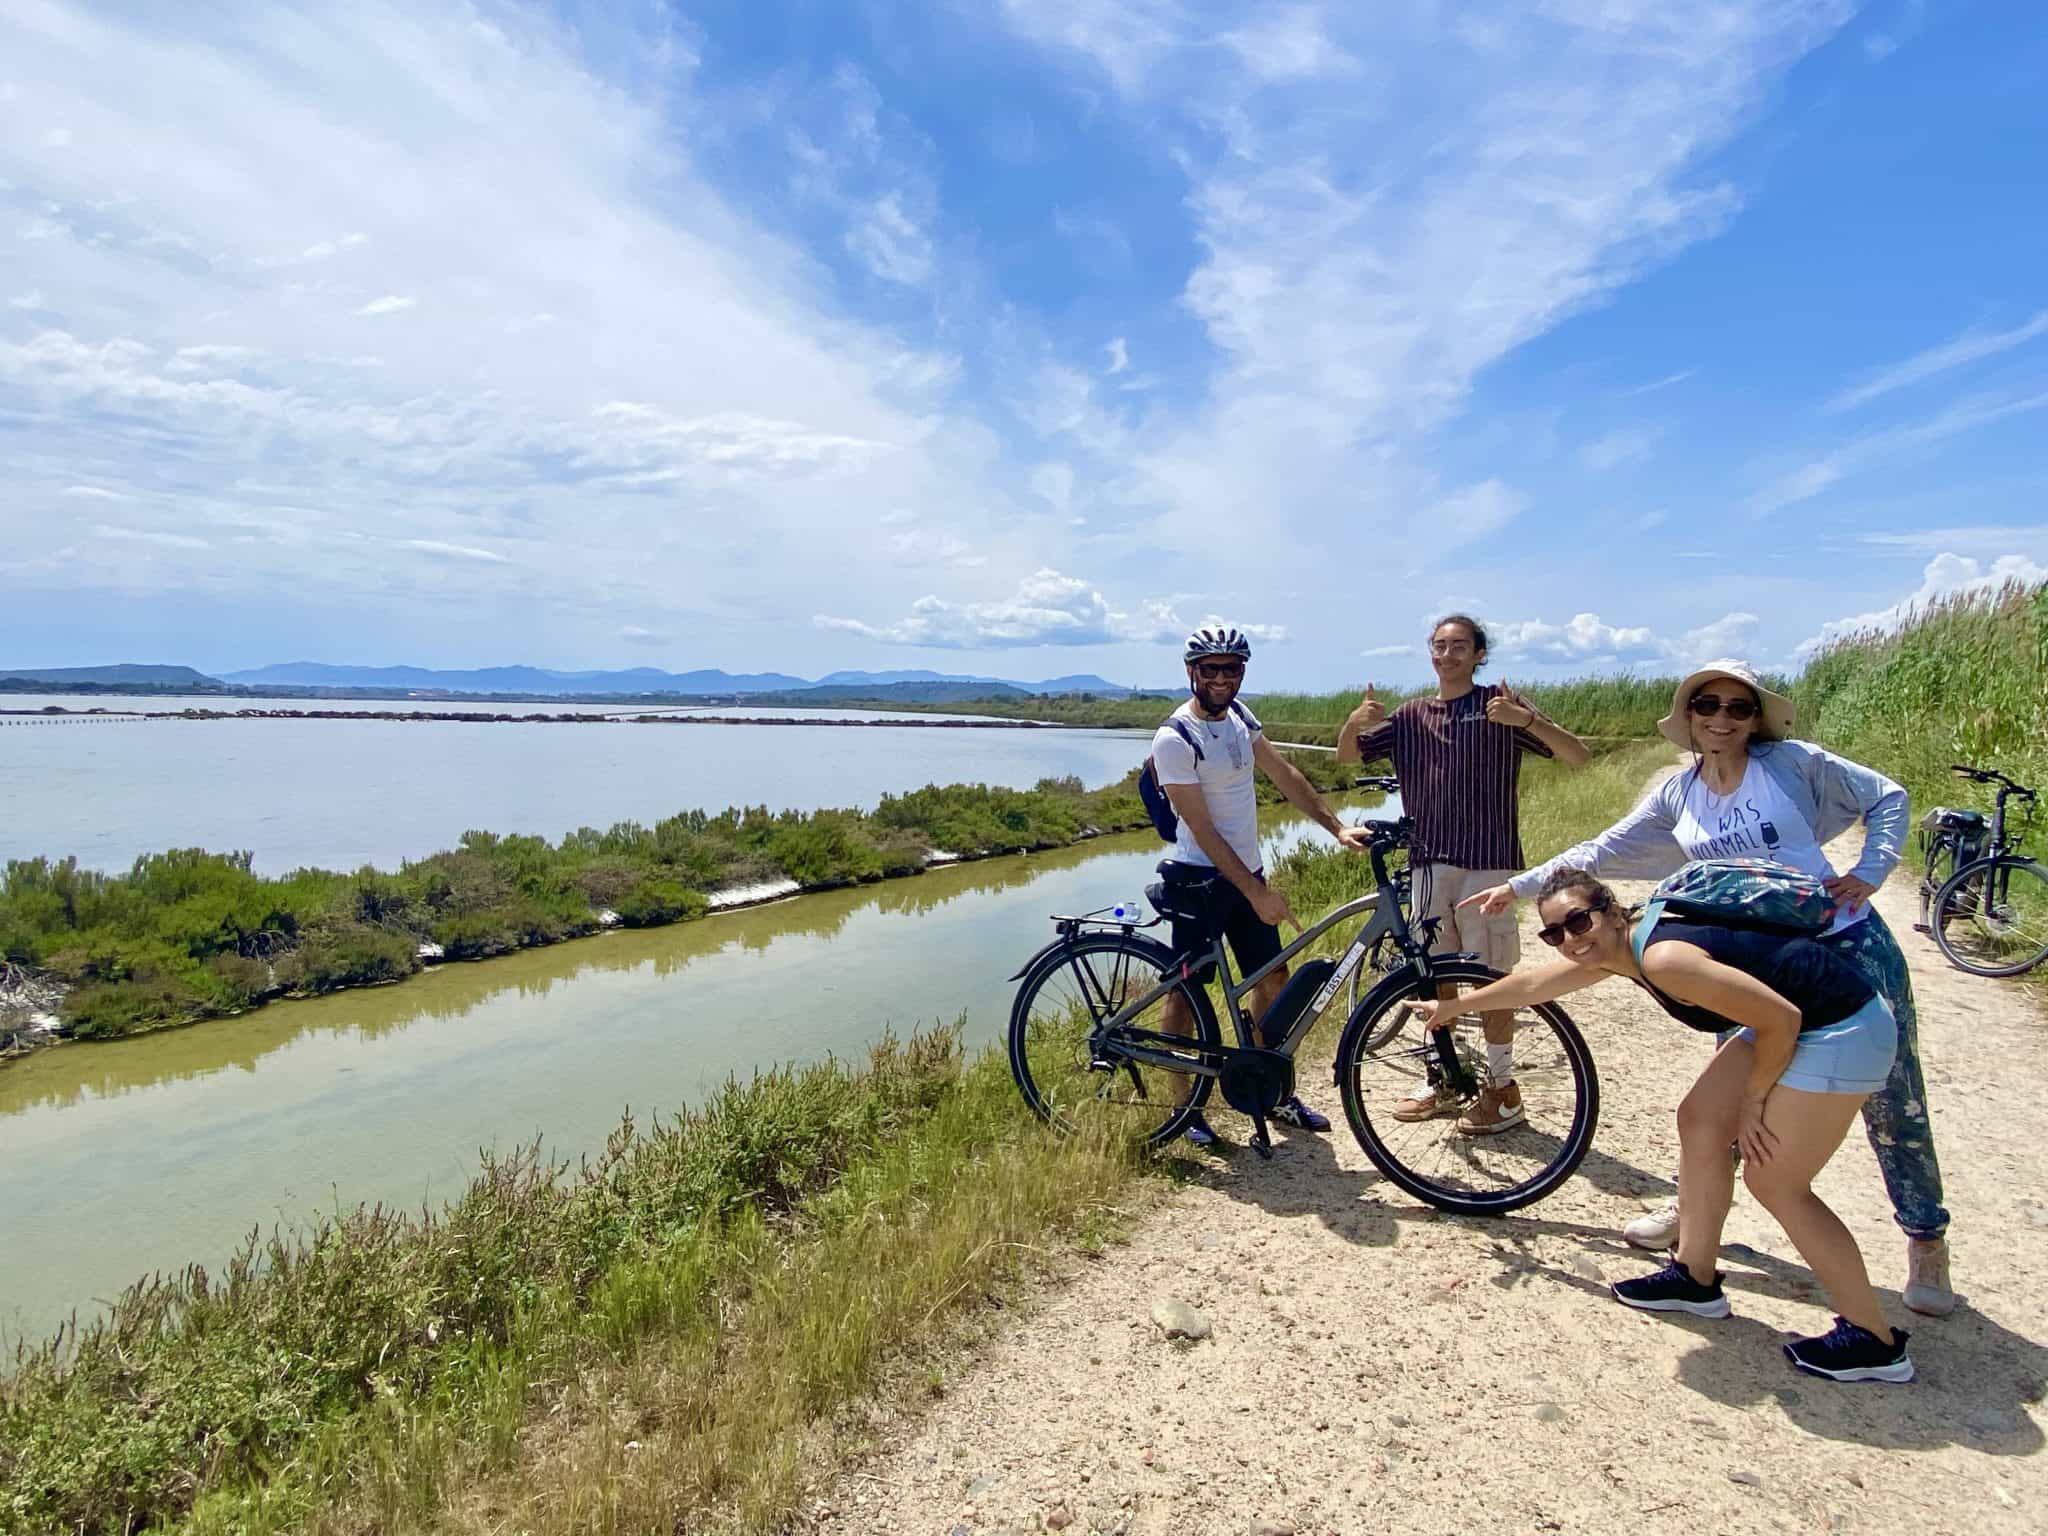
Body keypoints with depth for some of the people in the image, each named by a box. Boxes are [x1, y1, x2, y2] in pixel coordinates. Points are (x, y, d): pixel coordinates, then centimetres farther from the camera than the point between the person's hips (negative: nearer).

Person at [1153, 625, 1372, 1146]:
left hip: (1246, 870, 8)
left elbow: (1284, 774, 10)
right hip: (1201, 878, -8)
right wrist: (1256, 892, -21)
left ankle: (1278, 1093, 28)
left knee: (1273, 979, 13)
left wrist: (1337, 828, 4)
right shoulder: (1174, 738, -19)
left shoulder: (1236, 713, 4)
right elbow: (1202, 829, -20)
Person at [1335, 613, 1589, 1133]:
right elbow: (1348, 755, 8)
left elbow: (1577, 754, -9)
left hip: (1488, 862, -5)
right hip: (1431, 861, 5)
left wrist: (1525, 718, -27)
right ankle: (1442, 1079, 25)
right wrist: (1355, 721, -14)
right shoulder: (1412, 716, 11)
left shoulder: (1499, 704, -2)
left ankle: (1502, 1089, 15)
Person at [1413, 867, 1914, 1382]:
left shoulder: (1663, 958, -27)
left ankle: (1873, 1341, 13)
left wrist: (1753, 1101, -11)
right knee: (1700, 1121, 12)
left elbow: (1781, 1018, -25)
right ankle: (1694, 1278, 25)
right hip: (1792, 1019, 10)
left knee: (1774, 1182, -3)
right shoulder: (1614, 949, 1)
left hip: (1841, 1030, -10)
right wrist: (1452, 1005, 26)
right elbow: (1531, 984, 16)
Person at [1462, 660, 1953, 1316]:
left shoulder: (1794, 763, -7)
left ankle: (1927, 1242, 24)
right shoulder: (1677, 796, 2)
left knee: (1892, 1102, 5)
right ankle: (1691, 1203, 28)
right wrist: (1519, 886, 2)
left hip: (1850, 947, -2)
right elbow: (1601, 852, 4)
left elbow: (1886, 798, 3)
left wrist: (1869, 873, -11)